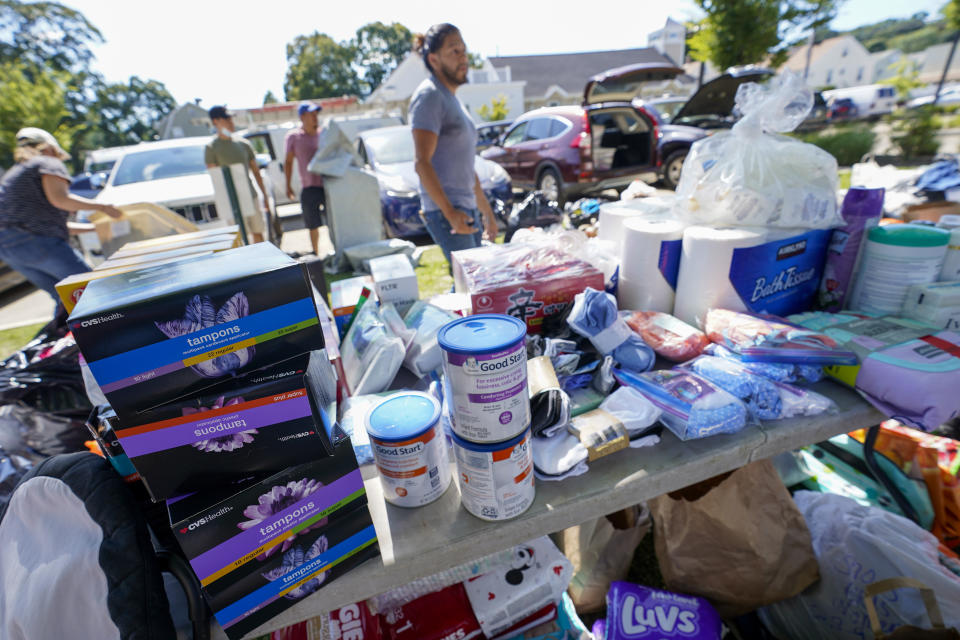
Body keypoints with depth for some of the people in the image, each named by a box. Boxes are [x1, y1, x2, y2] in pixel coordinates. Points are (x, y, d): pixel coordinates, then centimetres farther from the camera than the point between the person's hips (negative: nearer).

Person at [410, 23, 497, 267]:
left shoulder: (453, 100, 24)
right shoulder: (429, 96, -6)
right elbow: (421, 162, -16)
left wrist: (486, 211, 26)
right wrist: (450, 213, -25)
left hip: (467, 210, 9)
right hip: (445, 212, -9)